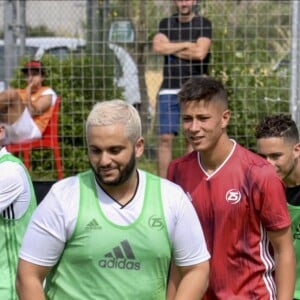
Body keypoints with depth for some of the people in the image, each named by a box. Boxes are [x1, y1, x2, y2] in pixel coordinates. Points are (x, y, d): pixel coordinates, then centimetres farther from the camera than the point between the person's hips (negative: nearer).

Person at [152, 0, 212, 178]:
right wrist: (187, 45, -6)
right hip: (169, 90, 2)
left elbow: (200, 53, -11)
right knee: (166, 138, -5)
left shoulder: (204, 24, 4)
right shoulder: (166, 24, 12)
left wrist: (171, 48, -2)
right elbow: (158, 47, -6)